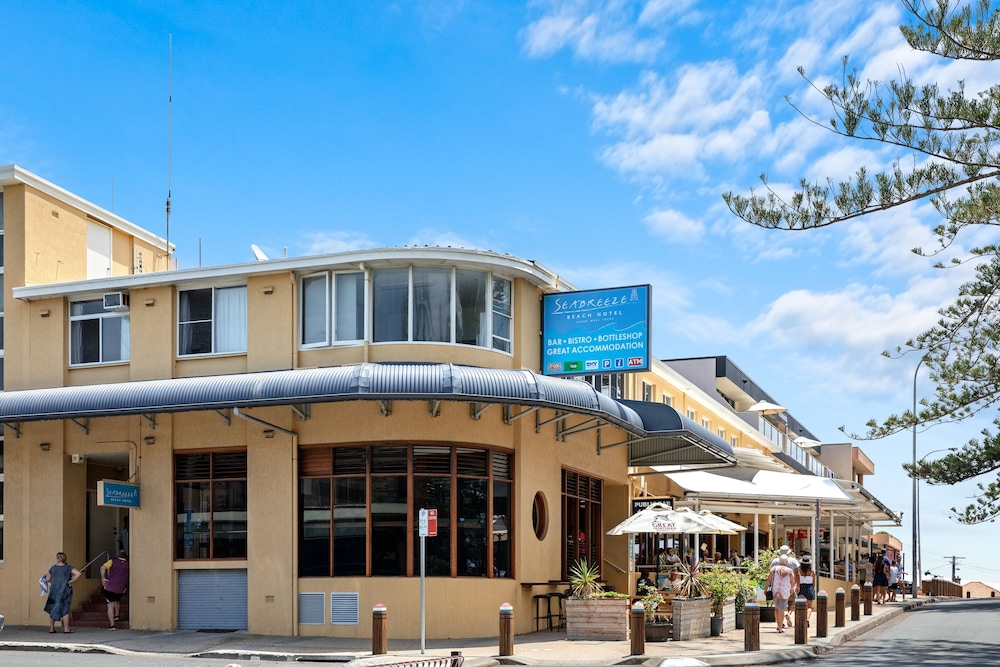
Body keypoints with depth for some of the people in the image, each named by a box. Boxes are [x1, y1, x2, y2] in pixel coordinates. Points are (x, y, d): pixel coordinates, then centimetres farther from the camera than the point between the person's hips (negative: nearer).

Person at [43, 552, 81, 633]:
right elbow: (78, 574, -16)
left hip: (54, 591, 1)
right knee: (65, 610, 3)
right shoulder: (68, 568, -3)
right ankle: (66, 629, 3)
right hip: (65, 591, -1)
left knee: (52, 609, 13)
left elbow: (47, 580, 7)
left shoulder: (53, 568, 2)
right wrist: (71, 581, -7)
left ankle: (51, 628, 15)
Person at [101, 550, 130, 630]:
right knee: (117, 600, 33)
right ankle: (116, 615, 22)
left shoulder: (113, 561, 2)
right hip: (121, 589, 2)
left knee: (110, 605, -1)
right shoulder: (128, 564, 5)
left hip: (110, 587, -2)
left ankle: (112, 625, -7)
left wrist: (103, 578, -6)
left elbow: (103, 567, -14)